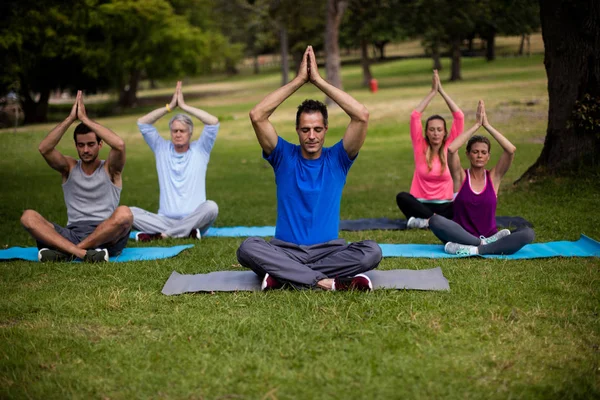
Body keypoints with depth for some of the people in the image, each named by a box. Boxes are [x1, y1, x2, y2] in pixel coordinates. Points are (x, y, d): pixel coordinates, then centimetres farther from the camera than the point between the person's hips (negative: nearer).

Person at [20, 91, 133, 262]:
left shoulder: (110, 168, 6)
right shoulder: (69, 167, 14)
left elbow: (120, 145, -17)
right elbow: (44, 149, -6)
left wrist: (85, 119, -11)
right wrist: (70, 118, -9)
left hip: (107, 237, -2)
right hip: (72, 235, 2)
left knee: (124, 213, -35)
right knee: (28, 216, -20)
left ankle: (64, 252, -27)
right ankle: (82, 253, -40)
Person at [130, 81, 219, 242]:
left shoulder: (200, 150, 9)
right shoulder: (162, 149, 15)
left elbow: (213, 122, -4)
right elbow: (142, 123, 9)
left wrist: (184, 106, -1)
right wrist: (170, 106, 5)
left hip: (193, 219, -2)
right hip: (165, 220, 2)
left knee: (211, 207, -36)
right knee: (130, 212, -23)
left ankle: (160, 235, -31)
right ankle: (186, 233, -32)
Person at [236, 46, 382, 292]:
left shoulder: (337, 159, 3)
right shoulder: (284, 157, 3)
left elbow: (361, 115, -13)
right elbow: (257, 116, -12)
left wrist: (318, 80, -10)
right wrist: (299, 80, -10)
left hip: (329, 250, 1)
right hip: (286, 250, 0)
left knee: (371, 251, -30)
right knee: (248, 248, -31)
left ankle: (283, 275, -26)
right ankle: (328, 282, -33)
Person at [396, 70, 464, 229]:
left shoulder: (450, 146, 3)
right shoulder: (420, 147, 2)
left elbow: (459, 116, -5)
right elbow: (415, 116, -8)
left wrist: (442, 91, -5)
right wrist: (433, 92, -7)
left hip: (444, 205, 0)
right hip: (421, 204, 0)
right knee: (401, 197, -33)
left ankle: (423, 221, -27)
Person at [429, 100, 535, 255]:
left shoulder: (493, 177, 4)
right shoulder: (461, 176, 1)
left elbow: (511, 150, -12)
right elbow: (451, 149, -19)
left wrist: (487, 125, -11)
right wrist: (476, 125, -14)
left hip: (489, 236, 2)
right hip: (462, 237, -2)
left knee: (528, 233, -26)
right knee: (435, 220, -32)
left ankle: (472, 250, -34)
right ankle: (485, 244, -30)